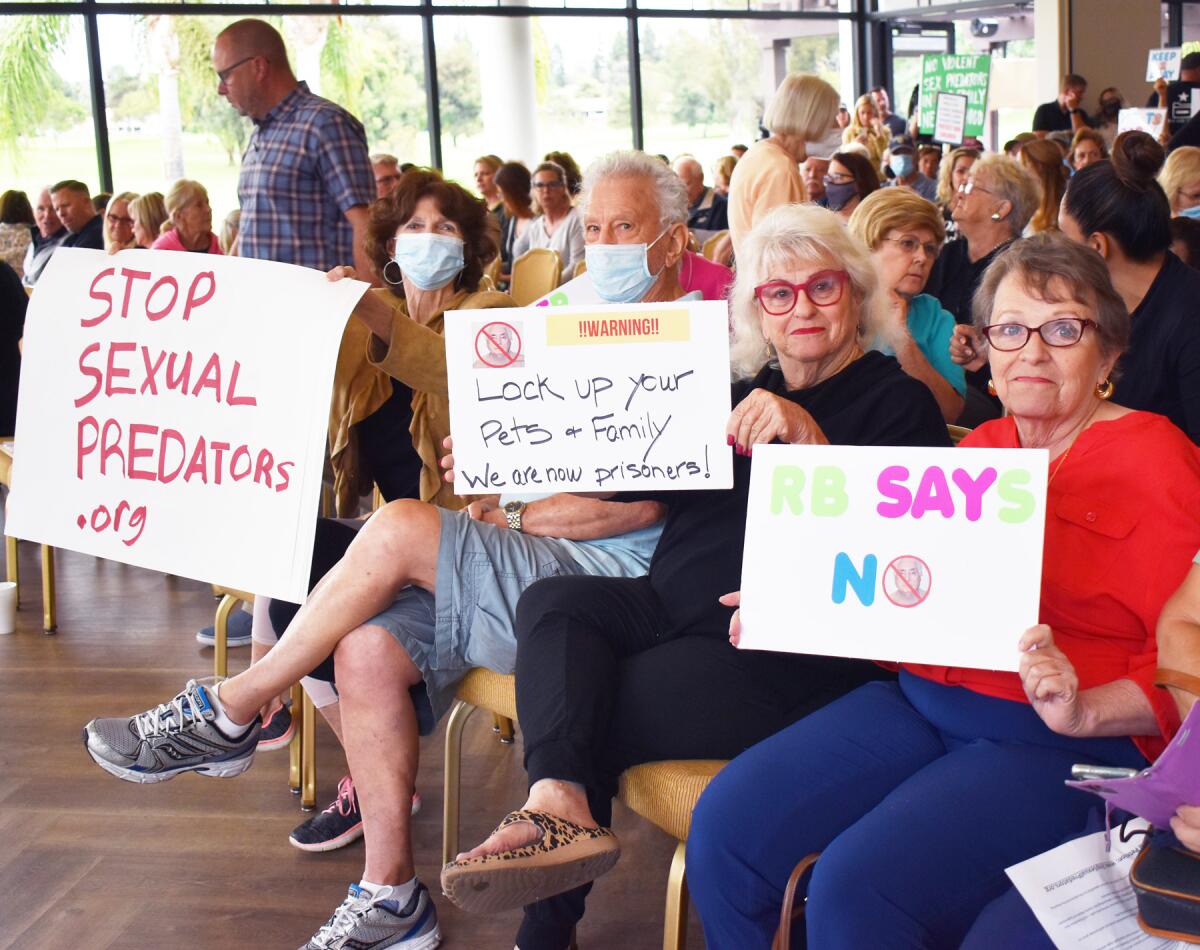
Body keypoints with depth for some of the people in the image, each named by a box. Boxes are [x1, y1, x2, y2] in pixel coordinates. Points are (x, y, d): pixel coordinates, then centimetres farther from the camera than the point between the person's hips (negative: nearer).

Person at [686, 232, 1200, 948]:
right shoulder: (981, 448, 17)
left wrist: (1083, 710, -28)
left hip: (1056, 747, -7)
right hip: (918, 701, 7)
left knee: (855, 887, -27)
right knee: (724, 827, -8)